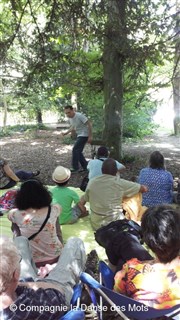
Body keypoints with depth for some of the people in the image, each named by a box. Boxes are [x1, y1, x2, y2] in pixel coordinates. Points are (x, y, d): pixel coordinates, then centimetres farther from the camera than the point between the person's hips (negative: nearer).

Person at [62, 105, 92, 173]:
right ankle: (85, 166, 20)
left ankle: (75, 168, -5)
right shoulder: (70, 118, 3)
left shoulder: (80, 116, -22)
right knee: (78, 151, 9)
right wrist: (66, 132, 4)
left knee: (75, 149, -13)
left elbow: (89, 125, -19)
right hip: (79, 135, 9)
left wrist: (90, 136, -20)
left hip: (84, 135, -9)